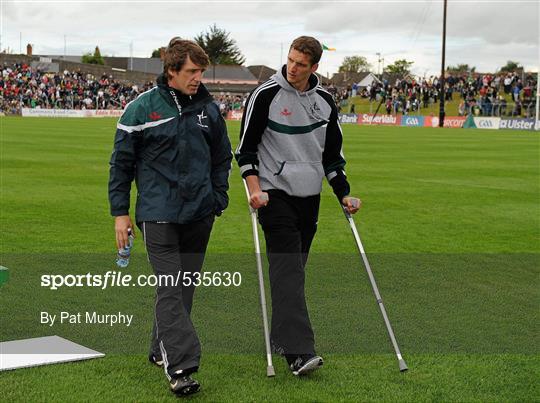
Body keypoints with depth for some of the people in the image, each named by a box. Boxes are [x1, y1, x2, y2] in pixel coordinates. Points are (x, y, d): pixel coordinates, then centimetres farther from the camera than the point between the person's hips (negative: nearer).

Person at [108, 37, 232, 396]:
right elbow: (121, 162, 1)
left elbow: (222, 157, 19)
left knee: (185, 287, 11)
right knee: (169, 289, -10)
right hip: (158, 213, -4)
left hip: (199, 214, 5)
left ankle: (162, 350, 26)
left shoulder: (209, 108, 7)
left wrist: (218, 198, 11)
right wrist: (120, 212, 0)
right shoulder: (141, 109, -4)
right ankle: (181, 365, -12)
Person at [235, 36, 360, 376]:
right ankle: (298, 350, -21)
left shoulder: (325, 101, 7)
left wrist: (344, 194, 8)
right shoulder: (266, 94, -7)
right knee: (288, 269, -14)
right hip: (275, 193, -5)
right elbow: (246, 147, -5)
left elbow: (333, 153, 15)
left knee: (294, 268, 10)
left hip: (310, 195, 5)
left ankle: (281, 338, 23)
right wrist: (254, 188, -16)